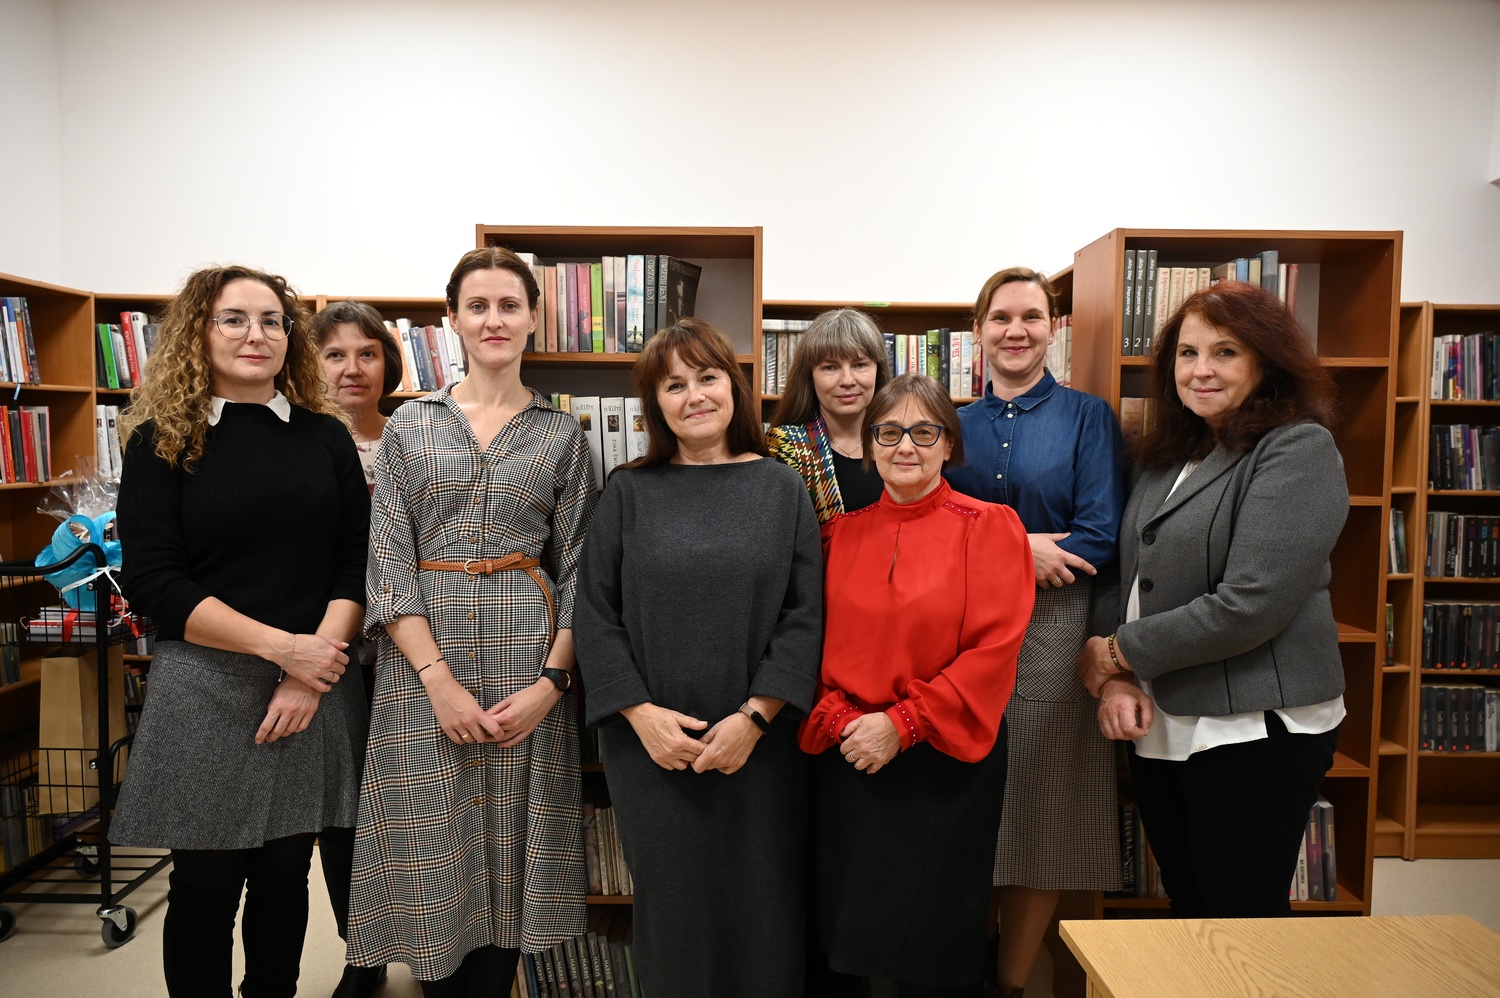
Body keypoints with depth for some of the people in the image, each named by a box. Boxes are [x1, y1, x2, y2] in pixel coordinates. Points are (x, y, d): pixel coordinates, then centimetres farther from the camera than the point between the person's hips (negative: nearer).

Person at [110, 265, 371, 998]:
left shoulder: (327, 437, 7)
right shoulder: (162, 440, 1)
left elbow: (356, 565, 3)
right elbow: (151, 580, -7)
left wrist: (313, 670, -10)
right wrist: (281, 645, -14)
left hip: (316, 683, 2)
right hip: (206, 688, -2)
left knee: (285, 875, 11)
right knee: (206, 887, 7)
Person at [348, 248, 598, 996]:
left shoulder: (562, 435, 6)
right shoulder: (409, 425, 5)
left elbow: (577, 568, 3)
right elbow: (387, 561, -2)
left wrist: (551, 682, -9)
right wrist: (440, 679, -12)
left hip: (530, 654, 0)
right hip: (424, 658, 0)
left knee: (509, 851, 7)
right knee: (431, 850, 5)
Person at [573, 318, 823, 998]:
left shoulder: (781, 489, 2)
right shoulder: (629, 493, 3)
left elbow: (804, 615, -3)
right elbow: (595, 615, 1)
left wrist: (755, 716, -12)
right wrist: (641, 713, -10)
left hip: (758, 741, 0)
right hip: (651, 743, 1)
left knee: (758, 903, 9)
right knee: (671, 903, 10)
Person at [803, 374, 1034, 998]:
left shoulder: (989, 526, -5)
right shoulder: (841, 532, 6)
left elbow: (993, 651, -13)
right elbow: (818, 642, 5)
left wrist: (901, 724, -16)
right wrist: (840, 720, -11)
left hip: (944, 763, -3)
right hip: (849, 760, 3)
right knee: (844, 932, 14)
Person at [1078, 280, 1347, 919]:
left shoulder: (1299, 450, -10)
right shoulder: (1167, 458, 13)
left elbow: (1249, 605, -20)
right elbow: (1130, 579, 11)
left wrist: (1115, 653, -11)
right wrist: (1117, 681, -7)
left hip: (1255, 732, -7)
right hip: (1160, 729, 7)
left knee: (1241, 923, 4)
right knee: (1189, 915, 17)